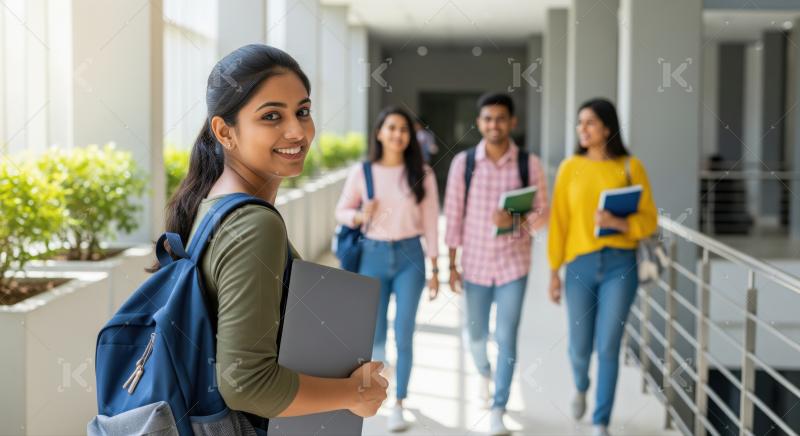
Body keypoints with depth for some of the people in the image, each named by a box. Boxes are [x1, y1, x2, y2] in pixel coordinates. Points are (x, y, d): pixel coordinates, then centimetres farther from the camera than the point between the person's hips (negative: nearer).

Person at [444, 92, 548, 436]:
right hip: (475, 264, 2)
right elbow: (454, 216, 0)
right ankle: (484, 372, 48)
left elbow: (543, 215, -2)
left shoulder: (529, 164, -7)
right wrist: (452, 266, 0)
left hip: (513, 265, -1)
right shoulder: (463, 163, -4)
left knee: (506, 338, -3)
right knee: (476, 334, 16)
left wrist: (515, 221, -23)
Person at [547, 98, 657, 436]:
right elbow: (559, 222, 4)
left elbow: (649, 220, 0)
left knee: (607, 346, -5)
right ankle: (581, 386, 44)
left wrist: (618, 222, -19)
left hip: (620, 265, -1)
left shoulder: (630, 167, 0)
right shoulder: (570, 168, 4)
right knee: (580, 348, 9)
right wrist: (554, 271, 2)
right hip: (580, 265, 2)